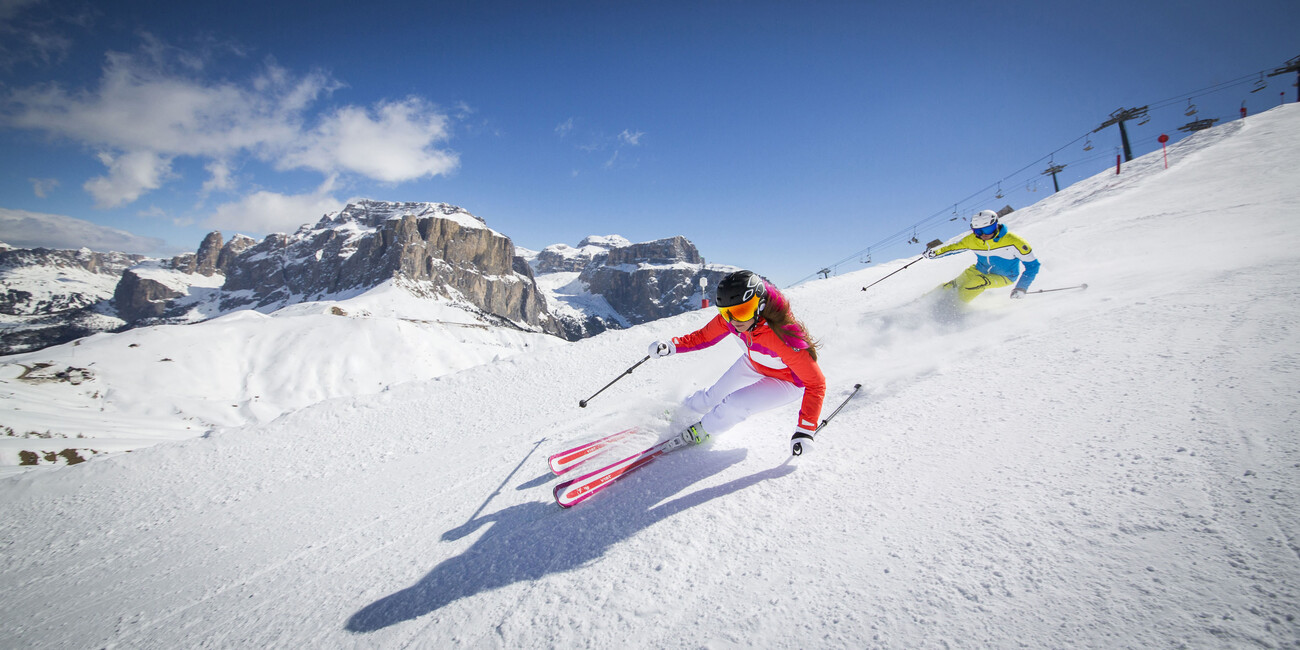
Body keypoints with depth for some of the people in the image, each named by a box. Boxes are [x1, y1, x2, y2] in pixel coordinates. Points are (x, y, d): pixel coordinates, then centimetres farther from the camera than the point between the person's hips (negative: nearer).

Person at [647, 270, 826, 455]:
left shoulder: (783, 338, -43)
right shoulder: (729, 317, -26)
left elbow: (816, 383, -33)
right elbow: (705, 336, -5)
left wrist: (805, 430, -36)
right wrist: (672, 346, -18)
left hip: (787, 381, -5)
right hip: (753, 363, 5)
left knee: (735, 405, -19)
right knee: (716, 393, 14)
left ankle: (705, 428, 13)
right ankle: (686, 408, 47)